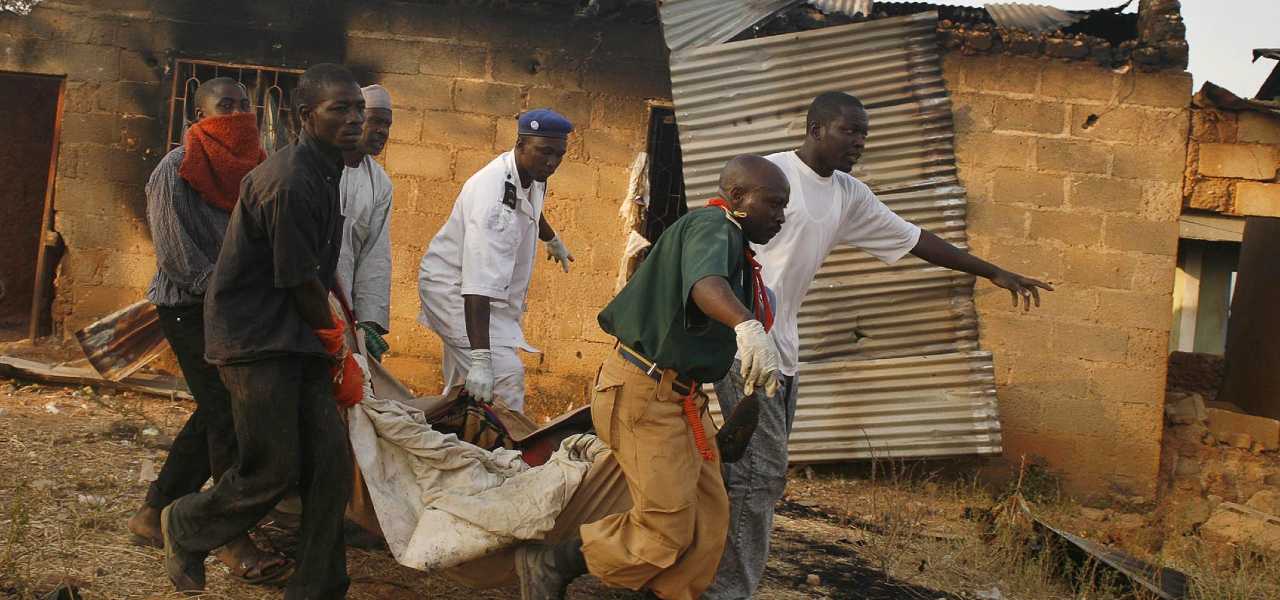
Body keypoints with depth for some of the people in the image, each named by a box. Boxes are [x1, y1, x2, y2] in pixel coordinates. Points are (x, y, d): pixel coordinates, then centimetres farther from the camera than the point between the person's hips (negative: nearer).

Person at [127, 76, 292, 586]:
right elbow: (179, 258, -15)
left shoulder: (246, 168, 9)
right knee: (228, 417, -11)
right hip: (190, 310, -7)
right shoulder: (175, 171, -11)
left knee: (214, 414, 11)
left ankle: (154, 514, 25)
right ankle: (232, 540, -4)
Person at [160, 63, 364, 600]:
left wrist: (331, 340, 17)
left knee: (331, 463, 4)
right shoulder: (289, 182, -22)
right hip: (256, 339, -9)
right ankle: (184, 527, 25)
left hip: (296, 338, 9)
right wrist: (335, 341, -2)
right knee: (272, 472, -4)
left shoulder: (326, 172, 9)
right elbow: (302, 282, -16)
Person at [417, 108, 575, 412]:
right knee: (506, 376, -21)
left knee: (462, 382, 16)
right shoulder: (494, 193, -32)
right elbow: (479, 284, -40)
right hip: (453, 287, -9)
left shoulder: (530, 173, -3)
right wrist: (481, 358, -46)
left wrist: (553, 241, 46)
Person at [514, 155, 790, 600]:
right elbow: (706, 281, -39)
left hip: (680, 396, 10)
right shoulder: (712, 226, -16)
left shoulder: (732, 243, 18)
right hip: (643, 392, -10)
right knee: (668, 530, -9)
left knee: (708, 523, 5)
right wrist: (747, 325, -58)